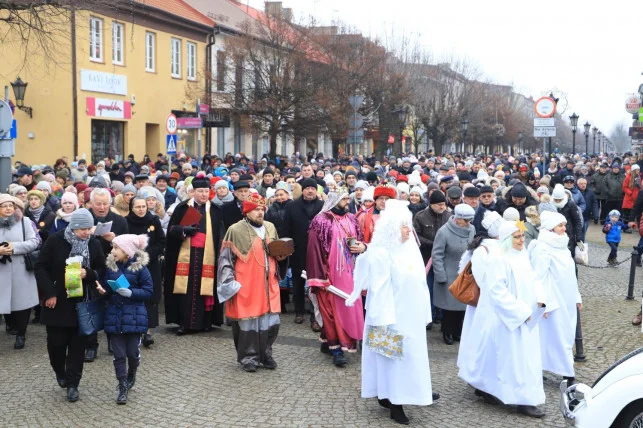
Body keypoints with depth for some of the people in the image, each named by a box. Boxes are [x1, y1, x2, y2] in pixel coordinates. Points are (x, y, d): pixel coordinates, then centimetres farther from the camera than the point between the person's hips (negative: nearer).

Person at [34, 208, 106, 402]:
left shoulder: (95, 244, -2)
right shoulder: (55, 240, -9)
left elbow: (102, 270, 6)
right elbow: (40, 267, -6)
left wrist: (88, 274, -16)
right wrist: (49, 293, -13)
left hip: (83, 303, 2)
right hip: (57, 301, -1)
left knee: (78, 344, 2)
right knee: (56, 342, 5)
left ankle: (72, 384, 12)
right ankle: (60, 372, 34)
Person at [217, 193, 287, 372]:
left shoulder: (270, 227, 10)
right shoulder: (236, 230, -6)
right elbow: (226, 258, -5)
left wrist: (280, 256, 2)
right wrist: (230, 283, -11)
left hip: (268, 283, 5)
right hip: (246, 285, -5)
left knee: (270, 319, 5)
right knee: (247, 319, 0)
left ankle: (265, 354, 21)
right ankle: (248, 357, 13)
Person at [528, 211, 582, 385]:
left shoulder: (562, 245, 11)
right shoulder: (542, 248, -15)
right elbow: (540, 277, -18)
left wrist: (576, 297, 17)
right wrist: (545, 303, -20)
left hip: (567, 300, 9)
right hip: (554, 301, -9)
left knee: (566, 336, 12)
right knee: (558, 336, -3)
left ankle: (567, 372, 21)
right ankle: (568, 373, 3)